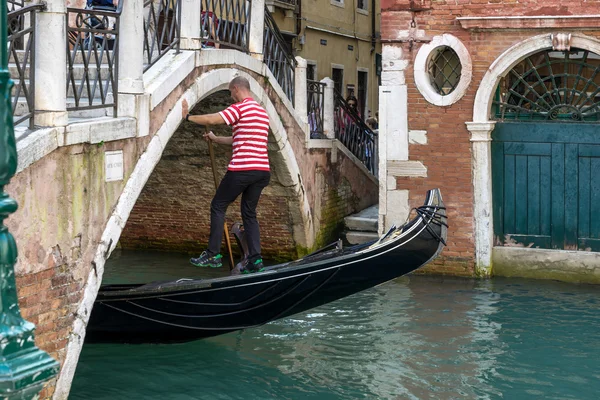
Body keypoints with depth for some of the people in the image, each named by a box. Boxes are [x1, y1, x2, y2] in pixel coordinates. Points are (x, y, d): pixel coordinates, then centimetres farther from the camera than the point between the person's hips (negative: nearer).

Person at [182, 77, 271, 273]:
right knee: (249, 213, 13)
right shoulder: (262, 111, 20)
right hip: (262, 170, 8)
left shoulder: (240, 108, -8)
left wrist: (188, 116, 0)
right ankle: (255, 259, 2)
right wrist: (216, 139, 34)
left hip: (241, 169, -8)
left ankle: (213, 255, 6)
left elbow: (211, 119, -15)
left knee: (218, 206, 6)